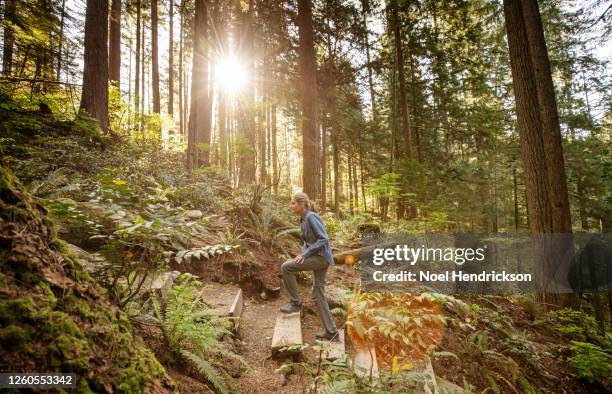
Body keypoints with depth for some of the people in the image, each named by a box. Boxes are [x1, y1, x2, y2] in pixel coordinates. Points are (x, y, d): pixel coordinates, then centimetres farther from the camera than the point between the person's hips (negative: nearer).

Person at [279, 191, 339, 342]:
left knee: (286, 266, -13)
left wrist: (305, 254, -20)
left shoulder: (311, 217, -15)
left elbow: (324, 239, -21)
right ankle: (331, 331, 17)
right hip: (318, 257, 10)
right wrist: (302, 254, 3)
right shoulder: (303, 219, 12)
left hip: (321, 257, -10)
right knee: (318, 293, 11)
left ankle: (295, 302, 1)